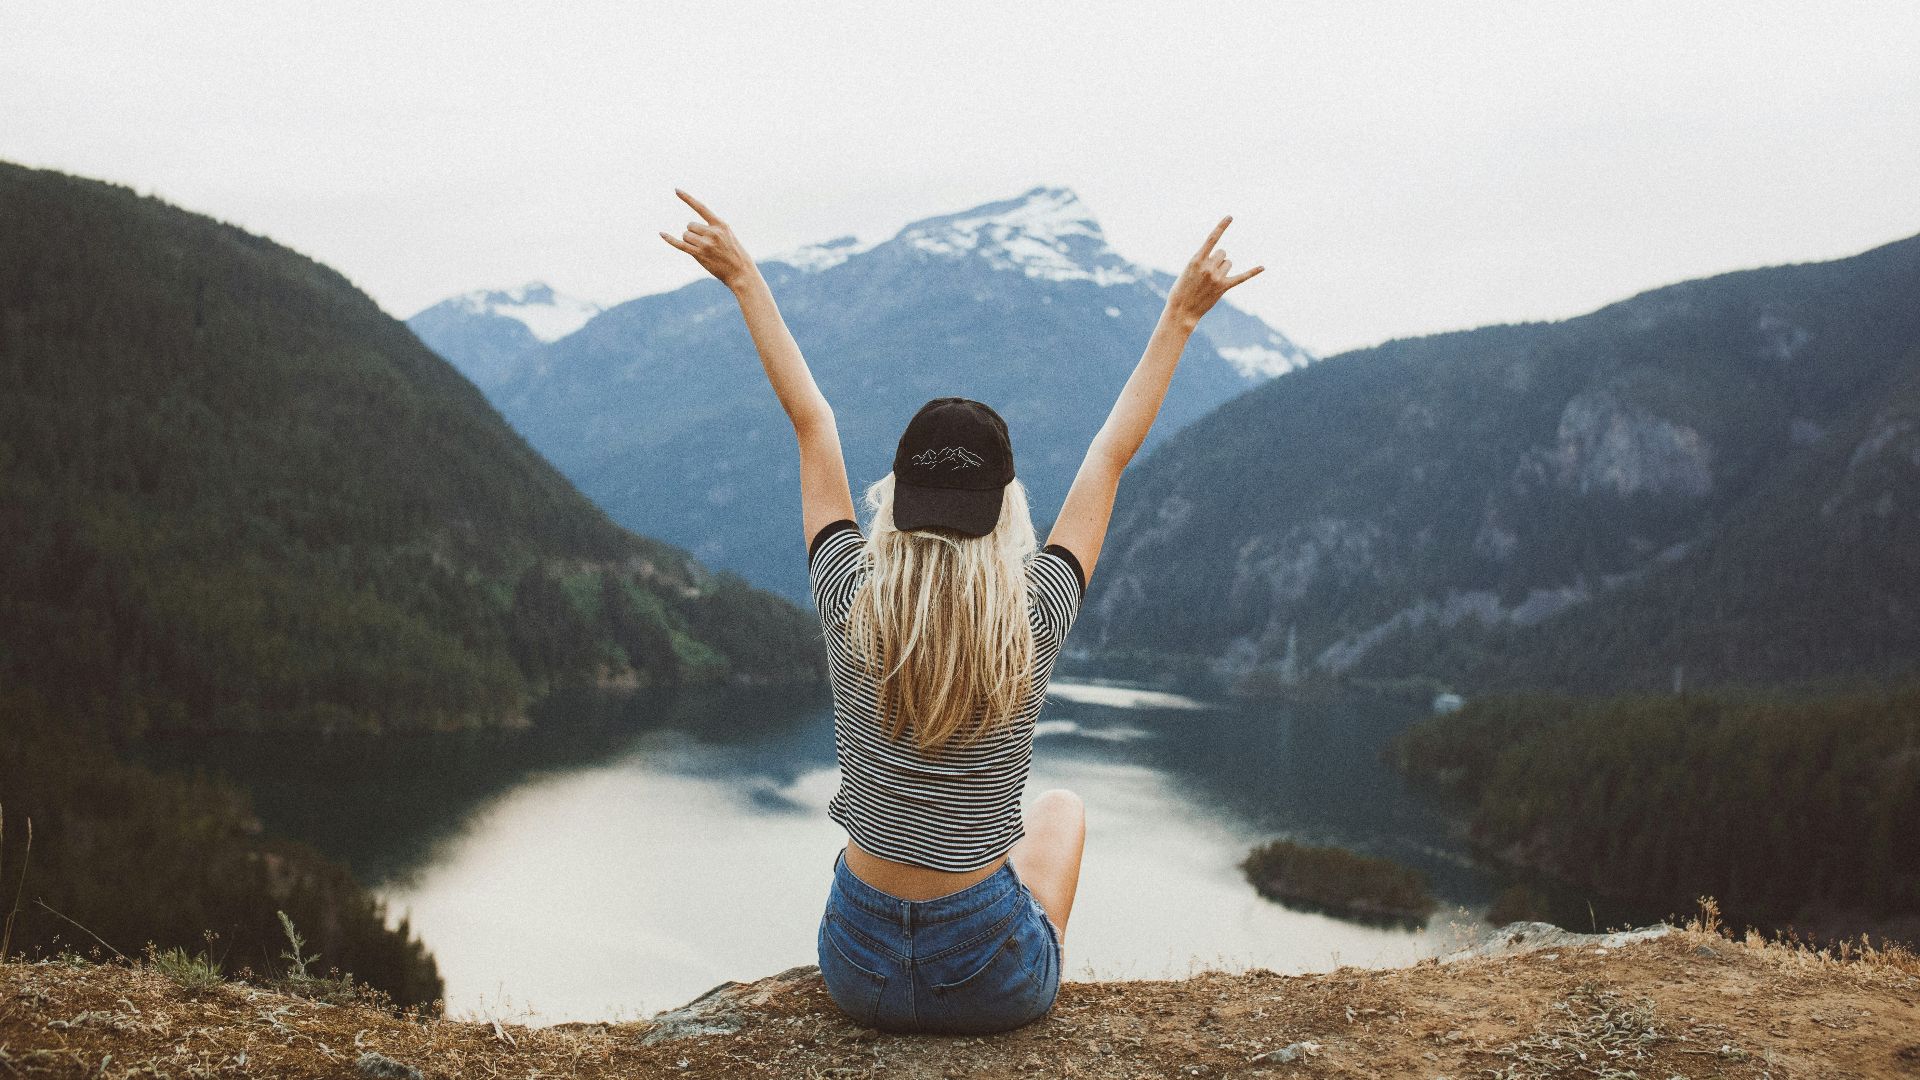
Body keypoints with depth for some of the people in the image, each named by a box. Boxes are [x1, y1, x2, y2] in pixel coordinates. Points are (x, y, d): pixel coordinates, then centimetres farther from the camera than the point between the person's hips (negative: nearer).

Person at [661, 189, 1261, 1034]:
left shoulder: (850, 606, -14)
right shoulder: (1033, 620, -16)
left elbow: (811, 423, -2)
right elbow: (1113, 451, -5)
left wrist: (745, 279, 7)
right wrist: (1180, 315, 3)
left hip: (859, 968, 1)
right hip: (994, 983, -1)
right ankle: (1047, 970, 40)